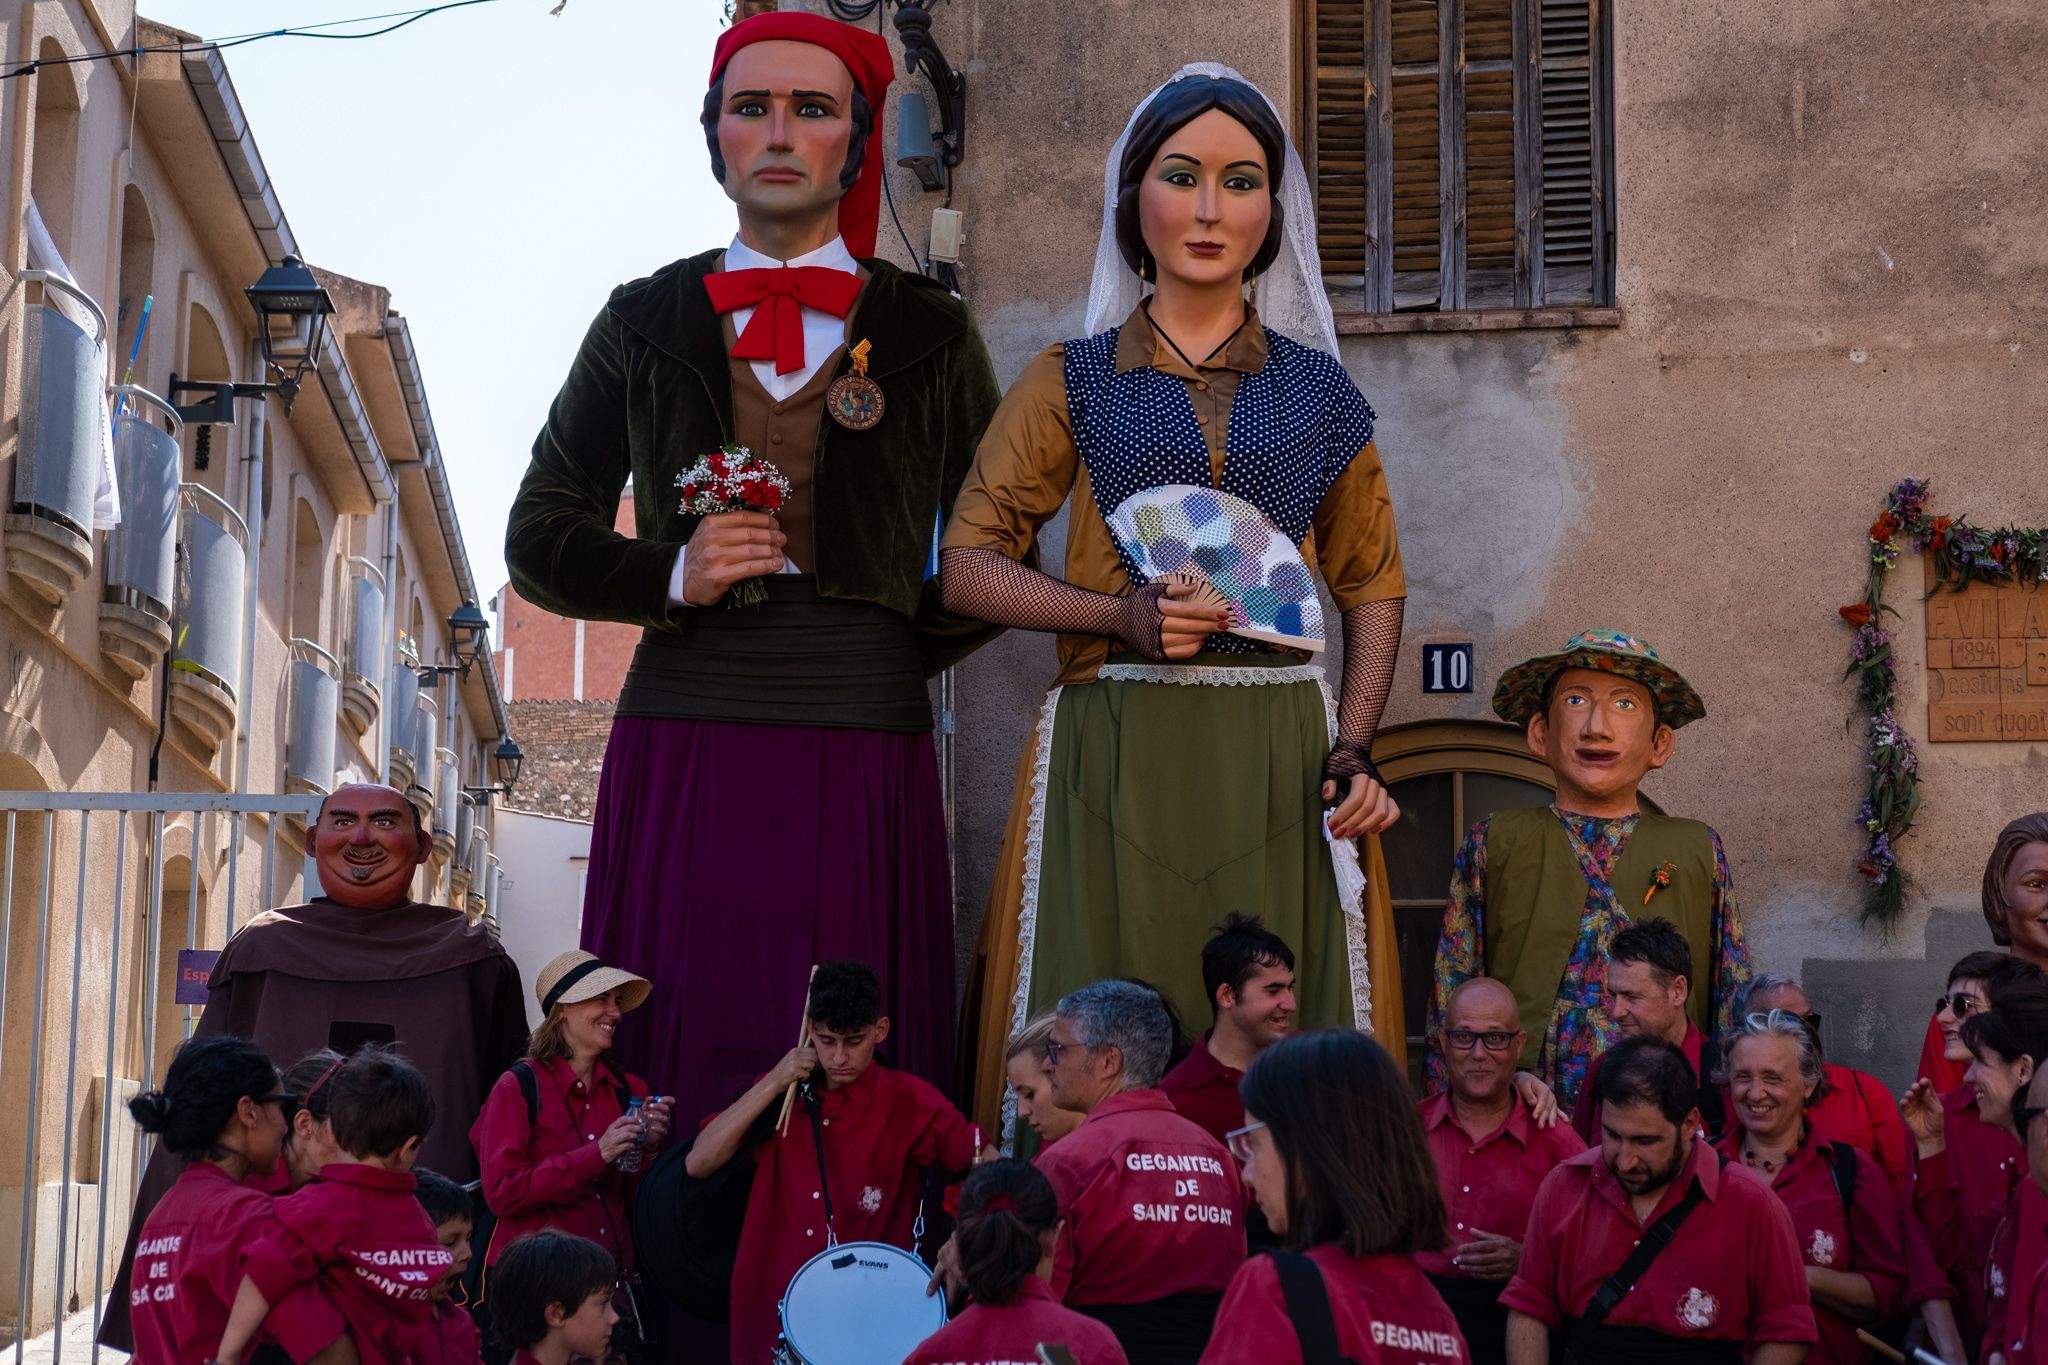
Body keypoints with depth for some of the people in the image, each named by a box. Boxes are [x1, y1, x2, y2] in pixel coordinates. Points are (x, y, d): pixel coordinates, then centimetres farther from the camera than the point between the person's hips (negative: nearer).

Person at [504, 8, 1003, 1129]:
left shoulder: (928, 334, 10)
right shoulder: (646, 323, 13)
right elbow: (538, 540, 14)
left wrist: (894, 648, 1)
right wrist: (671, 576, -3)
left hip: (862, 754, -1)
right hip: (679, 751, 1)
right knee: (675, 1077, -3)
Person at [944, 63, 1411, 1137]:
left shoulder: (1316, 389, 13)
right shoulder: (1074, 381, 9)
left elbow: (1371, 584, 16)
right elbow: (967, 564, 4)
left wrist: (1353, 754, 0)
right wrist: (1126, 615, -12)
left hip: (1277, 761, 1)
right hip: (1115, 755, -1)